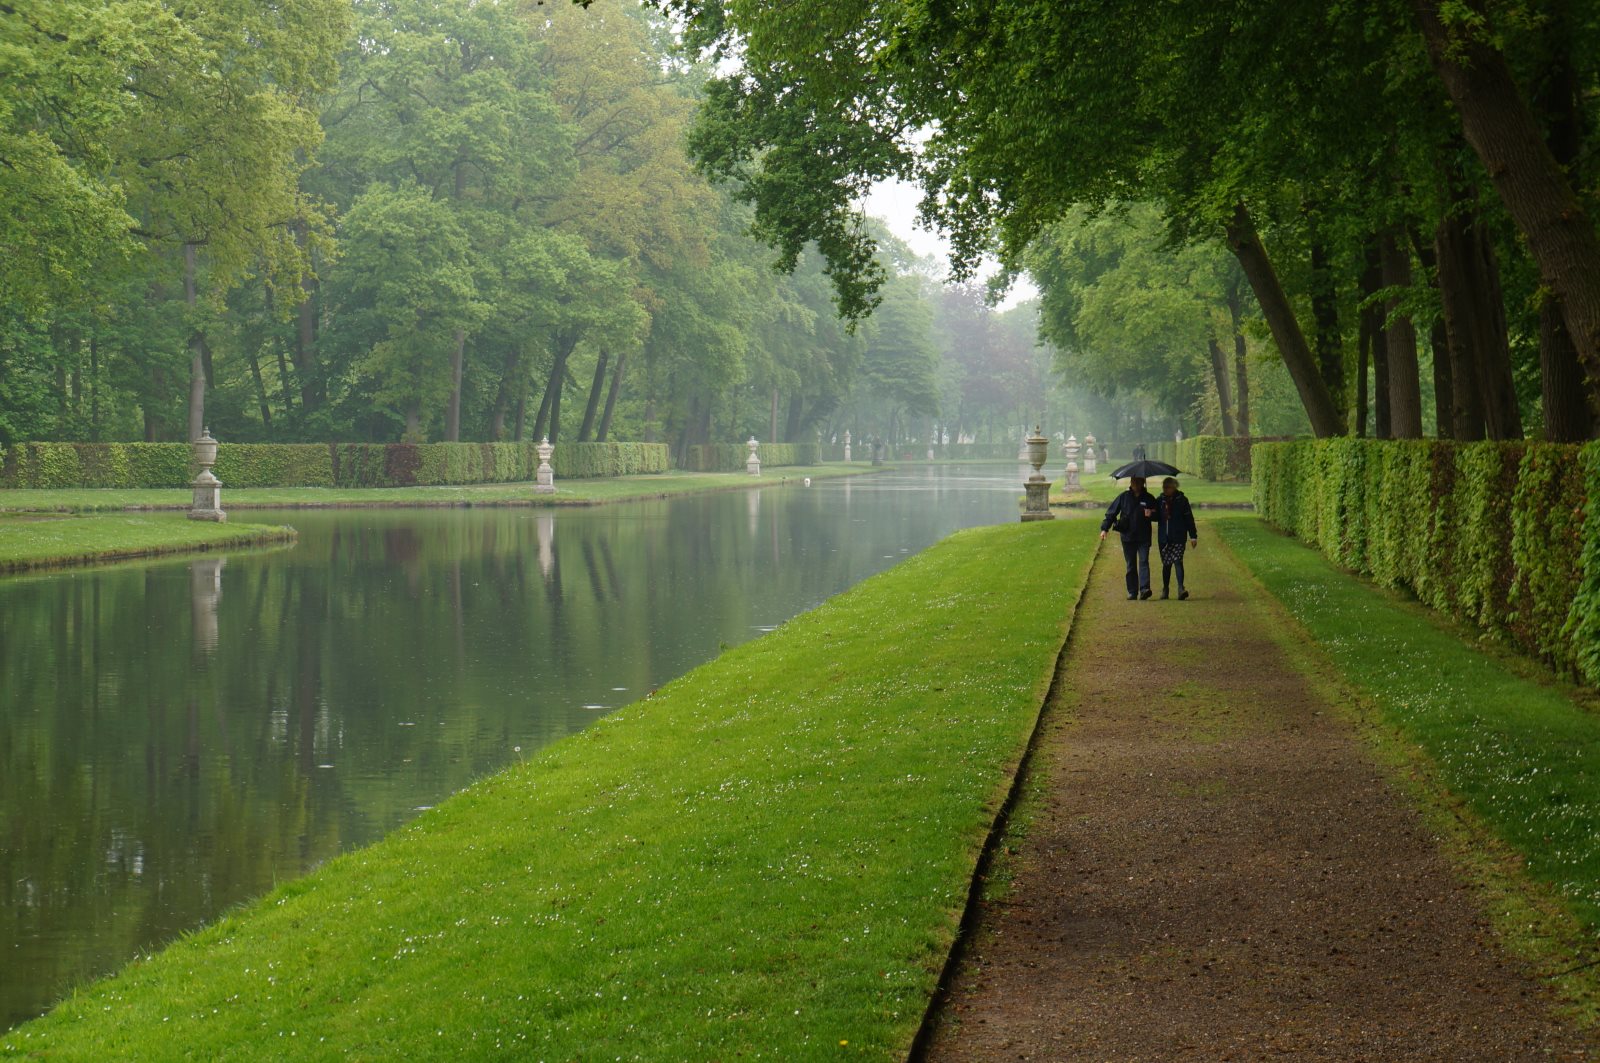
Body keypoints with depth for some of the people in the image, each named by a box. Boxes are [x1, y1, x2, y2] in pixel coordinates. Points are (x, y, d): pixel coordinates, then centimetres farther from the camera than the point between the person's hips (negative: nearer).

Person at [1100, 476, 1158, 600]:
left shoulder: (1148, 498, 4)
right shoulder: (1124, 497, 4)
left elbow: (1157, 515, 14)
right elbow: (1111, 512, 7)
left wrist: (1151, 514, -10)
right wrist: (1104, 528, -1)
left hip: (1144, 537, -1)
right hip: (1128, 536, 1)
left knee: (1143, 562, -15)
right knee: (1131, 565, 6)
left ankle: (1145, 588, -24)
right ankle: (1132, 592, 10)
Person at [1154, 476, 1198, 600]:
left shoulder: (1182, 500, 0)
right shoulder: (1160, 501, 9)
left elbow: (1189, 519, 2)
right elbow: (1156, 517, 15)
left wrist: (1193, 536, -1)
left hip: (1178, 537, -3)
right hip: (1164, 537, 3)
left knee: (1178, 561, -15)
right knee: (1166, 564, 10)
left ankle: (1181, 588, -21)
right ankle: (1165, 588, 21)